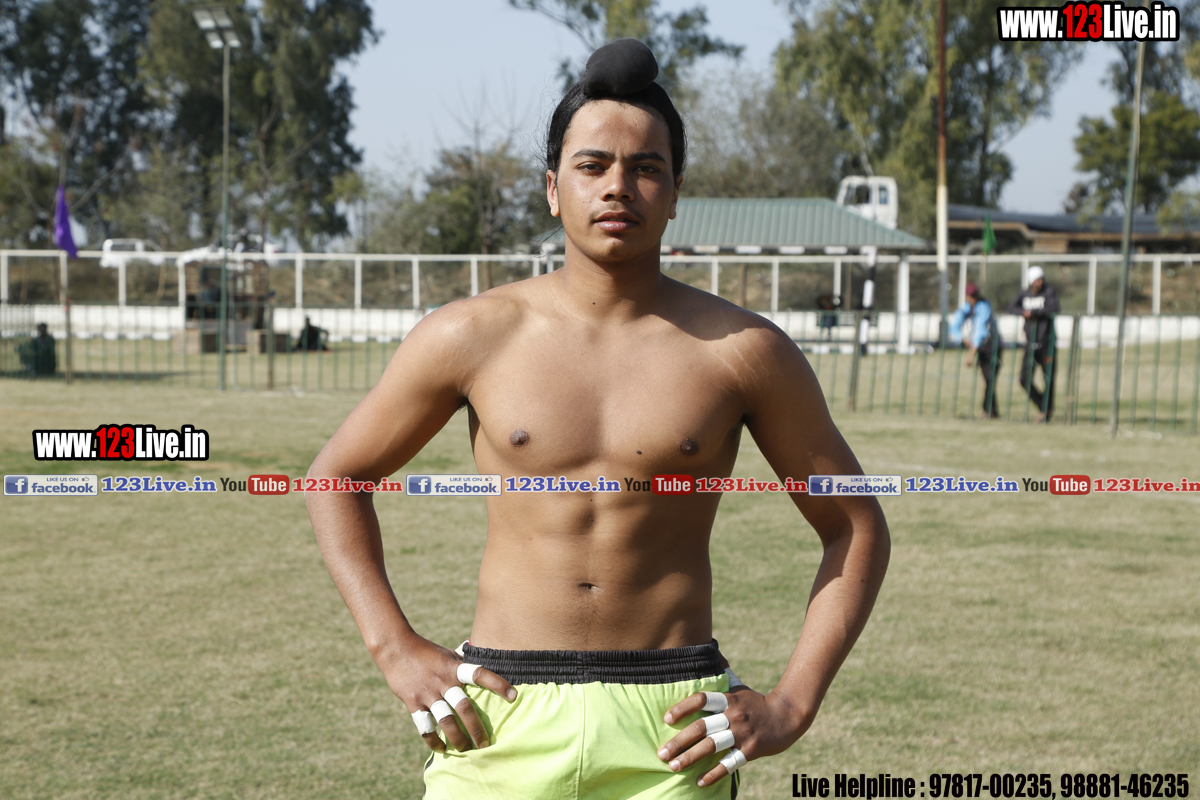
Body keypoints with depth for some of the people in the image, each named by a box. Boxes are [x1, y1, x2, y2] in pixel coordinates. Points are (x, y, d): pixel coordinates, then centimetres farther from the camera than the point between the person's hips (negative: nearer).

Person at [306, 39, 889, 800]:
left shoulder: (741, 351, 1)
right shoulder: (473, 337, 2)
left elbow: (858, 526, 8)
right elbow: (337, 476, 13)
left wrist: (791, 707, -1)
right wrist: (397, 650, 3)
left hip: (671, 733, 0)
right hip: (501, 719, 1)